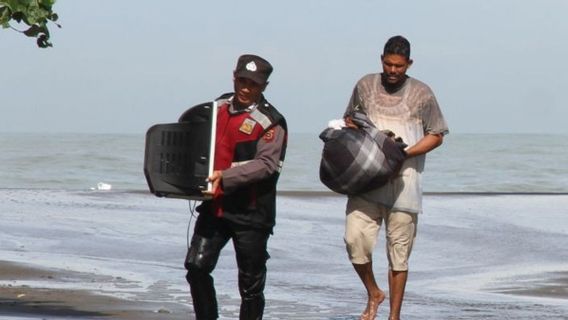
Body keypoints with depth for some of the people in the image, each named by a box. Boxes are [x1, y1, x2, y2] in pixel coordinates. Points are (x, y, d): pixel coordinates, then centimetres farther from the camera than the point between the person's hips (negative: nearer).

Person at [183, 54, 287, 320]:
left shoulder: (271, 122, -8)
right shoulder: (219, 107, 10)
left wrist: (225, 177, -29)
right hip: (214, 206, 5)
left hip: (251, 211, -5)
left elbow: (266, 164, -20)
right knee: (197, 267, -1)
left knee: (251, 282, 2)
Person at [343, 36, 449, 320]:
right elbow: (349, 120, 23)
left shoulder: (421, 93, 2)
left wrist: (404, 153, -10)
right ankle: (373, 293, 10)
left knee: (399, 250, 1)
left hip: (403, 182, -1)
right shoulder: (365, 86, 8)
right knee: (355, 238, -14)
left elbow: (436, 136, 5)